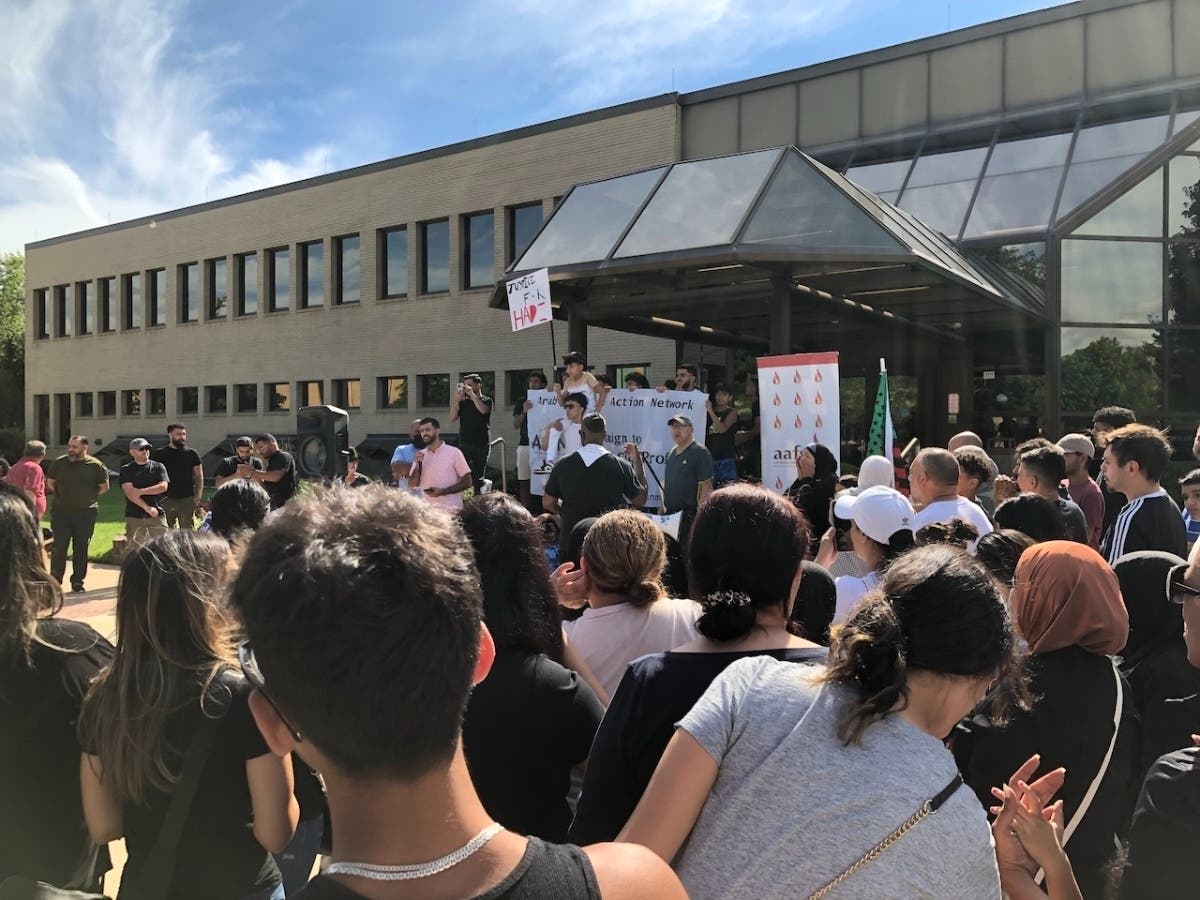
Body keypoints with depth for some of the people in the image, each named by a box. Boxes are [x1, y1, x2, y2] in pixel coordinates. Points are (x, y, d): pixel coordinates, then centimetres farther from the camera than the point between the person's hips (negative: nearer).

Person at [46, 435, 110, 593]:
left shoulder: (96, 465, -3)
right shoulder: (59, 463, 2)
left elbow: (104, 487, 8)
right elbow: (50, 483, 15)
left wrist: (89, 497, 3)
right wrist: (62, 497, 8)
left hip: (86, 513, -1)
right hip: (61, 513, 1)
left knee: (81, 549, 6)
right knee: (58, 547, -3)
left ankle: (77, 581, 16)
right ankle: (55, 581, 4)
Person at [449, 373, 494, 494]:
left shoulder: (487, 400, 6)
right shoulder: (463, 402, 14)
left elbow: (483, 410, -17)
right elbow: (452, 418, 3)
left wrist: (472, 394, -14)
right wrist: (457, 399, -5)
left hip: (481, 444, -2)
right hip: (464, 443, 3)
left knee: (478, 477, -2)